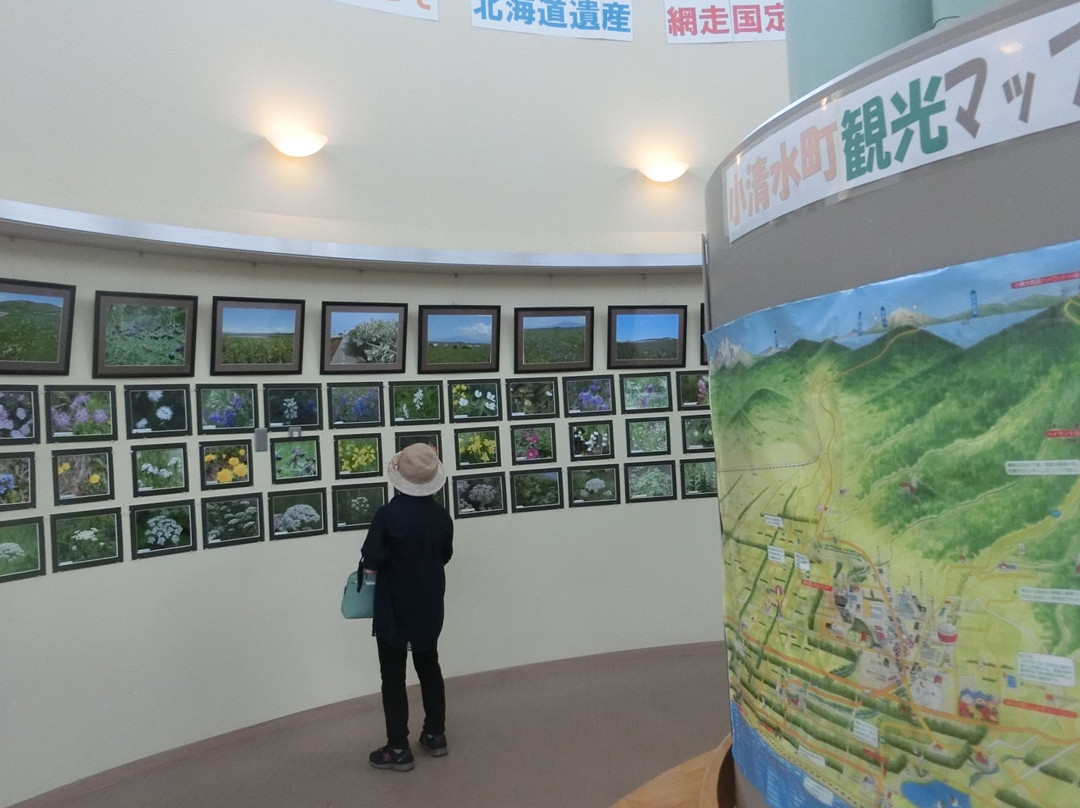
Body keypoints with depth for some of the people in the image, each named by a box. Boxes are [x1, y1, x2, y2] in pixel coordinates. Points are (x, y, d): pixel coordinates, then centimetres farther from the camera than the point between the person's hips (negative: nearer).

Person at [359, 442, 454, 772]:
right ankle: (435, 735, 30)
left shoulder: (388, 514, -21)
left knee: (393, 677, 7)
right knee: (429, 668, 20)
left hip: (394, 610, -5)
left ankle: (398, 749, 14)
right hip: (430, 608, 5)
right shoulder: (441, 515, -5)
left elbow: (370, 562, -19)